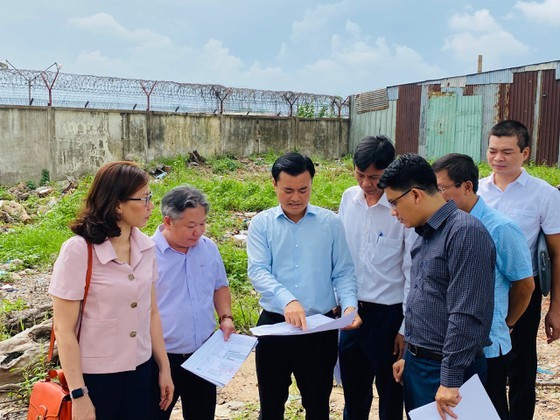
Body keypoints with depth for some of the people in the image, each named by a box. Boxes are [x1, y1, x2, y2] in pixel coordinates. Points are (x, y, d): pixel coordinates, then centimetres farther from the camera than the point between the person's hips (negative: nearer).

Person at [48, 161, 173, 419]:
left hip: (140, 371, 5)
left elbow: (151, 312, 7)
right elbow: (64, 329, -14)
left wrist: (164, 367, 11)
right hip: (95, 377, -5)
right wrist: (78, 394, -14)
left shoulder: (145, 247, -1)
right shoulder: (79, 251, -18)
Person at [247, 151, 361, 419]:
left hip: (321, 328, 1)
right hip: (274, 325, 0)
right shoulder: (261, 224, -1)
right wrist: (287, 300, -31)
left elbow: (343, 272, 1)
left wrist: (349, 305, -18)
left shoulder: (330, 222, 1)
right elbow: (258, 271, -13)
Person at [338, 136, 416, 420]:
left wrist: (407, 326, -8)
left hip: (388, 313, -5)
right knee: (353, 390, 20)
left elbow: (413, 271, -12)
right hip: (351, 310, 5)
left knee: (390, 395, 14)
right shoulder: (349, 198, 0)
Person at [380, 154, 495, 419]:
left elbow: (466, 316, -22)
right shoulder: (425, 234, 10)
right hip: (416, 364, 8)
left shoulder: (465, 232, -18)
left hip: (445, 369, -8)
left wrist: (450, 380, -21)